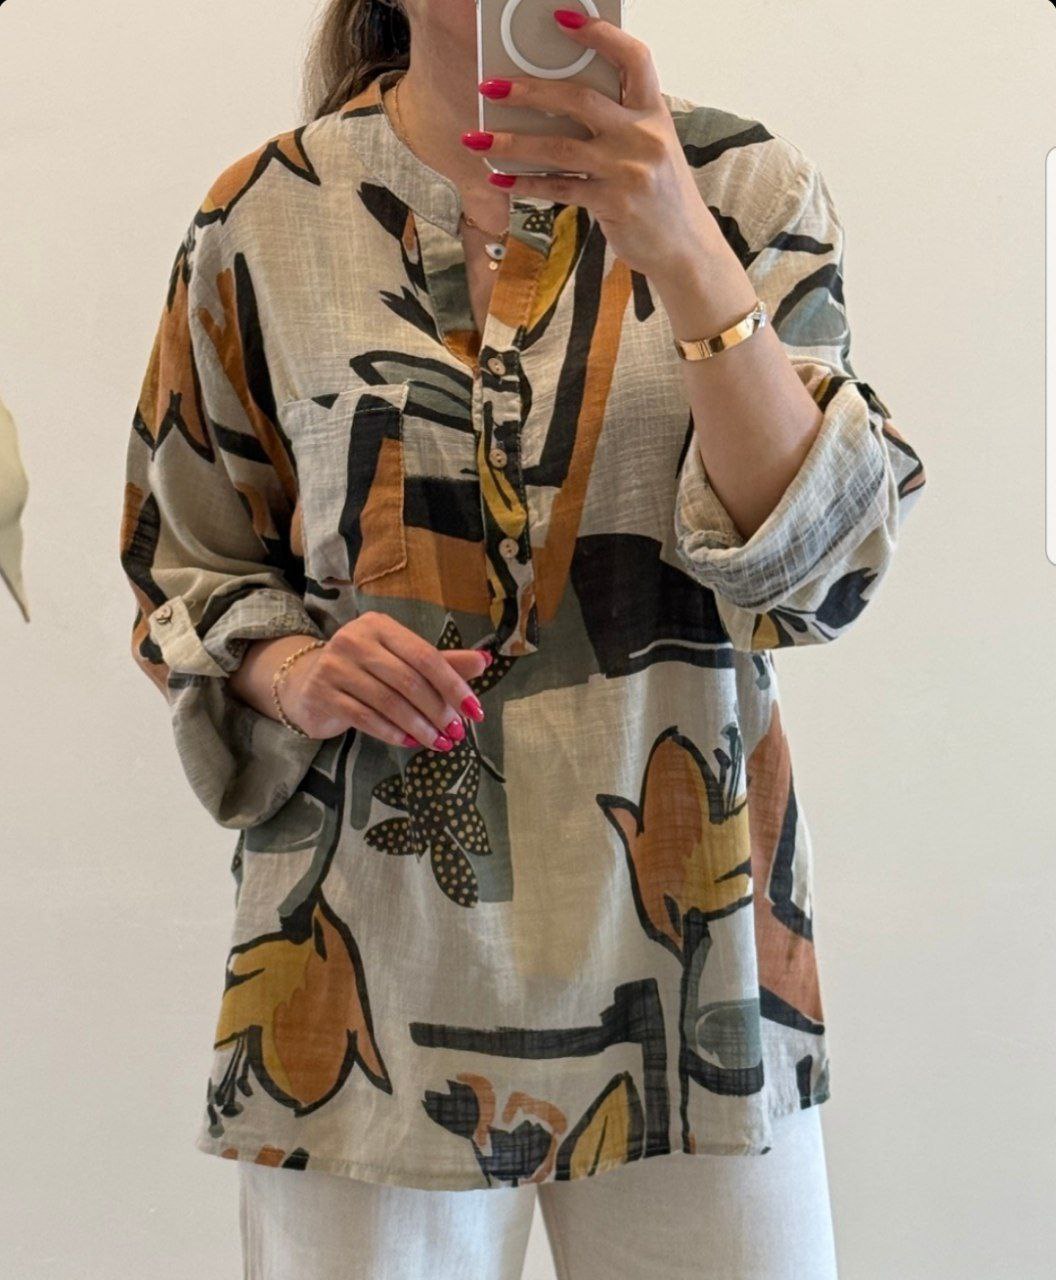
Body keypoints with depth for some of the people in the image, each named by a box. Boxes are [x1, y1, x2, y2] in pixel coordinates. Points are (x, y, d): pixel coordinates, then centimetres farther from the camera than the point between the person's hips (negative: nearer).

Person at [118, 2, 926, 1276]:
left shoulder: (743, 188, 1)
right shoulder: (269, 217, 3)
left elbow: (821, 572, -10)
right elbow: (185, 566, 11)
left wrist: (684, 257, -21)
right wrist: (292, 675, -11)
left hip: (676, 931, 0)